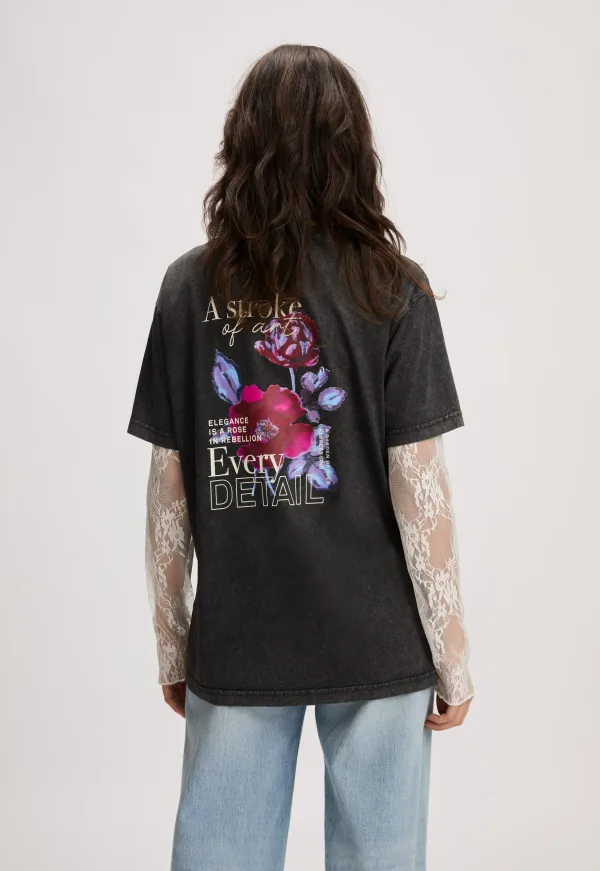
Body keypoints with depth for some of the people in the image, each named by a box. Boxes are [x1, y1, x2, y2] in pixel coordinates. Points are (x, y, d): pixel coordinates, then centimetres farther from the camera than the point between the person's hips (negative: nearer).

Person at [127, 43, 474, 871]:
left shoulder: (189, 288, -2)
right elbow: (419, 491, -9)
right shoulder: (392, 289, -8)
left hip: (234, 645, 2)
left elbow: (167, 491, -1)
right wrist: (452, 653, 1)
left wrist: (171, 645, 10)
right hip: (374, 642, -1)